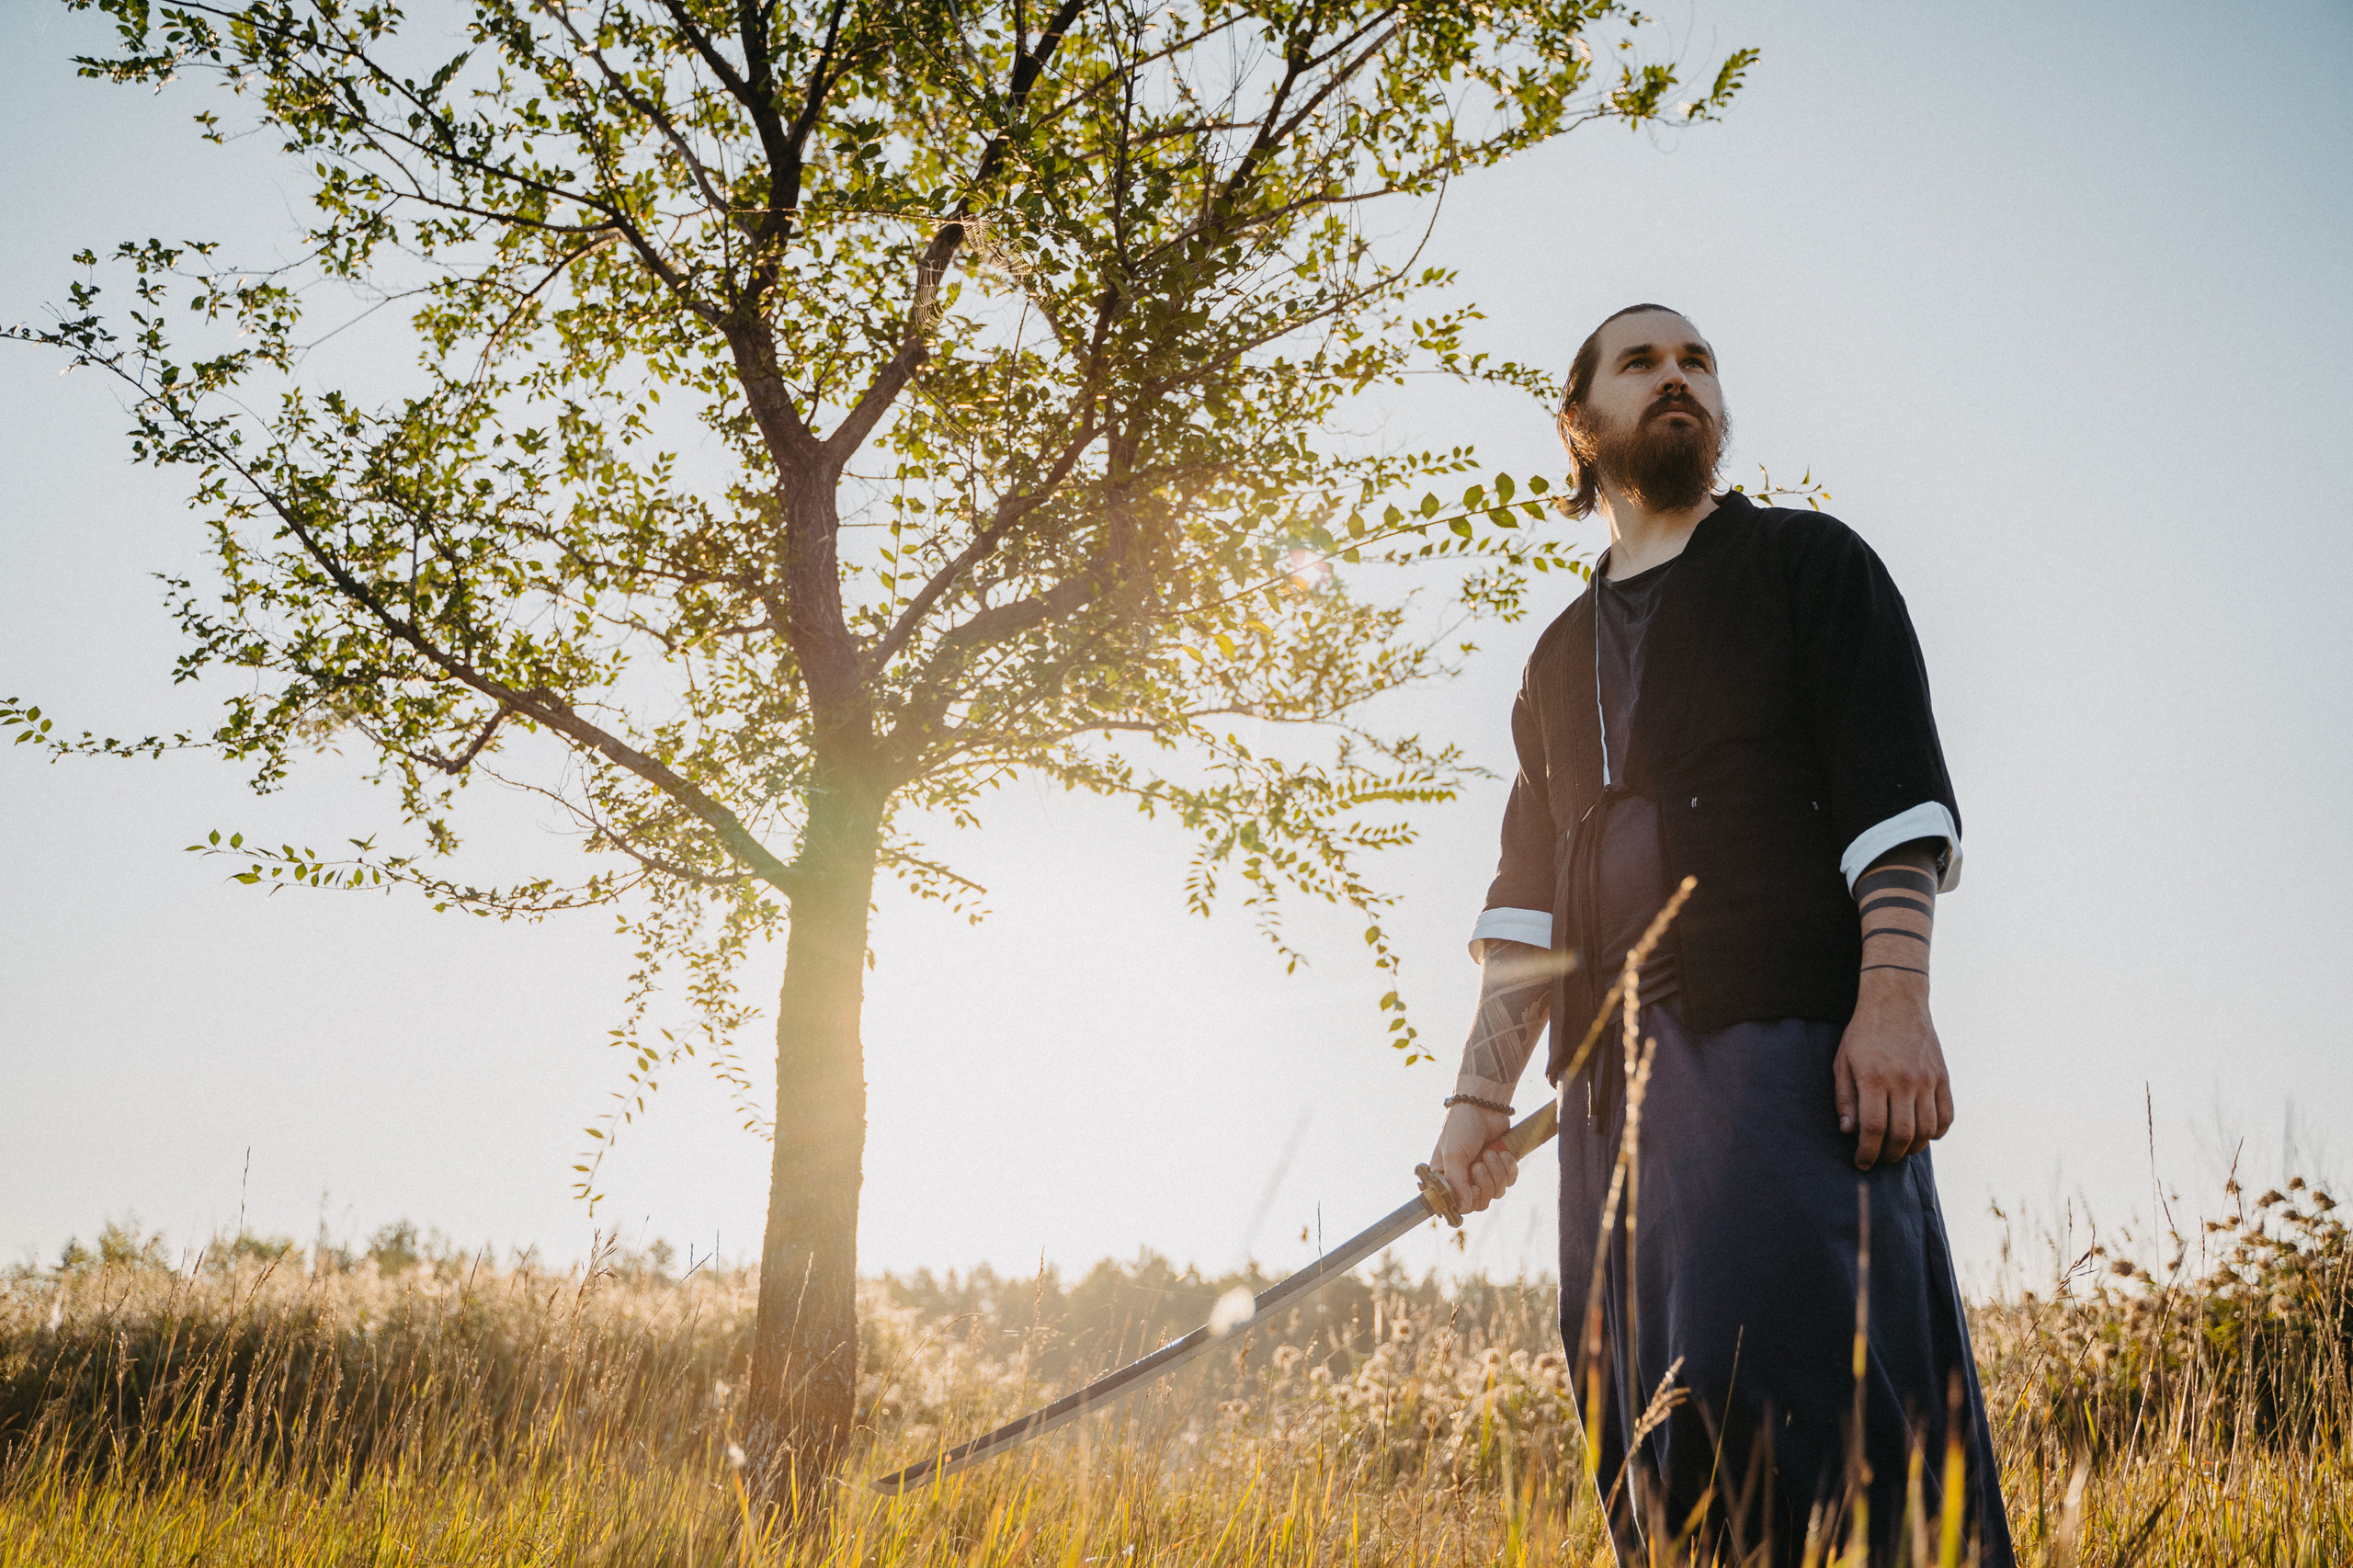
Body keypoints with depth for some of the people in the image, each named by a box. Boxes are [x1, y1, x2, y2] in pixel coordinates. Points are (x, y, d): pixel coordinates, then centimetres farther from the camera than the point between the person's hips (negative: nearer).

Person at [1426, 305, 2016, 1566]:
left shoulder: (1806, 560, 12)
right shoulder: (1561, 657, 25)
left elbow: (1895, 790, -2)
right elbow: (1527, 896, 21)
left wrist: (1893, 995, -17)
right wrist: (1479, 1094, 11)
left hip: (1787, 1037, -5)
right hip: (1613, 1081, 5)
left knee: (1800, 1386, -15)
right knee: (1655, 1443, 3)